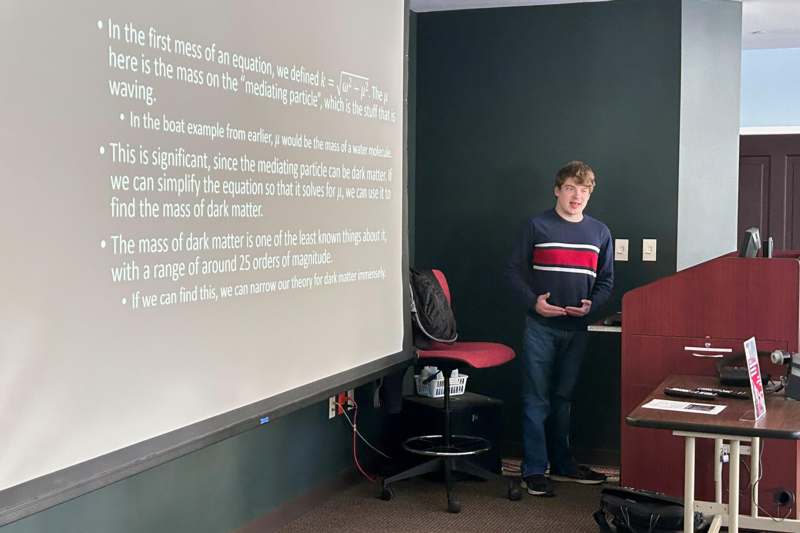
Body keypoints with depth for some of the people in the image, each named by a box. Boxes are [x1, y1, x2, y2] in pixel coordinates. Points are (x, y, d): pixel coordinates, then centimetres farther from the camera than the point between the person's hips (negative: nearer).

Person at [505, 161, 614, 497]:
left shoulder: (599, 233, 9)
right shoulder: (537, 226, -1)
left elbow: (605, 280, 13)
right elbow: (514, 271, -1)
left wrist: (592, 304, -6)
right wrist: (533, 301, -16)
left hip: (577, 328, 4)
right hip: (540, 325, -3)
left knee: (563, 398, 15)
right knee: (536, 400, -1)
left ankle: (561, 464, 25)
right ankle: (534, 471, 6)